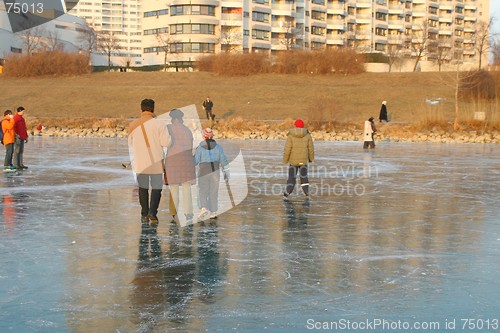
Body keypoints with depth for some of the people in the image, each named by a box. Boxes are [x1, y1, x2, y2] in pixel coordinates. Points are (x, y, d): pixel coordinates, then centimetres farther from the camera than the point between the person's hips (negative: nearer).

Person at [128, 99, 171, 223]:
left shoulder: (133, 125, 0)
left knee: (143, 187, 13)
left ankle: (144, 214, 13)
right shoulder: (158, 124, -11)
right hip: (156, 162, -2)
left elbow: (130, 144, 10)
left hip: (140, 162, 3)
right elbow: (166, 142, -12)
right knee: (156, 187, 8)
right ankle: (152, 212, -6)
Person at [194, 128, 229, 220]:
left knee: (203, 192, 6)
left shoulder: (200, 148, -9)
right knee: (213, 193, 10)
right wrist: (226, 173, 7)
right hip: (215, 172, 2)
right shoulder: (218, 147, -2)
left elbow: (195, 161, -8)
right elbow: (223, 161, -1)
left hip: (203, 172, -2)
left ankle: (204, 208, -16)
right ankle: (213, 213, 11)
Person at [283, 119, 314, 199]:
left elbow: (287, 149, -12)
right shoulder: (307, 135, -4)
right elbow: (311, 148, 0)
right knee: (304, 177, 14)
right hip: (303, 160, 2)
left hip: (293, 160, -1)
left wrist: (285, 160, -1)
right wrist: (311, 158, 15)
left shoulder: (291, 136, -10)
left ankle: (287, 193, -5)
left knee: (291, 177, 6)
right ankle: (307, 193, 12)